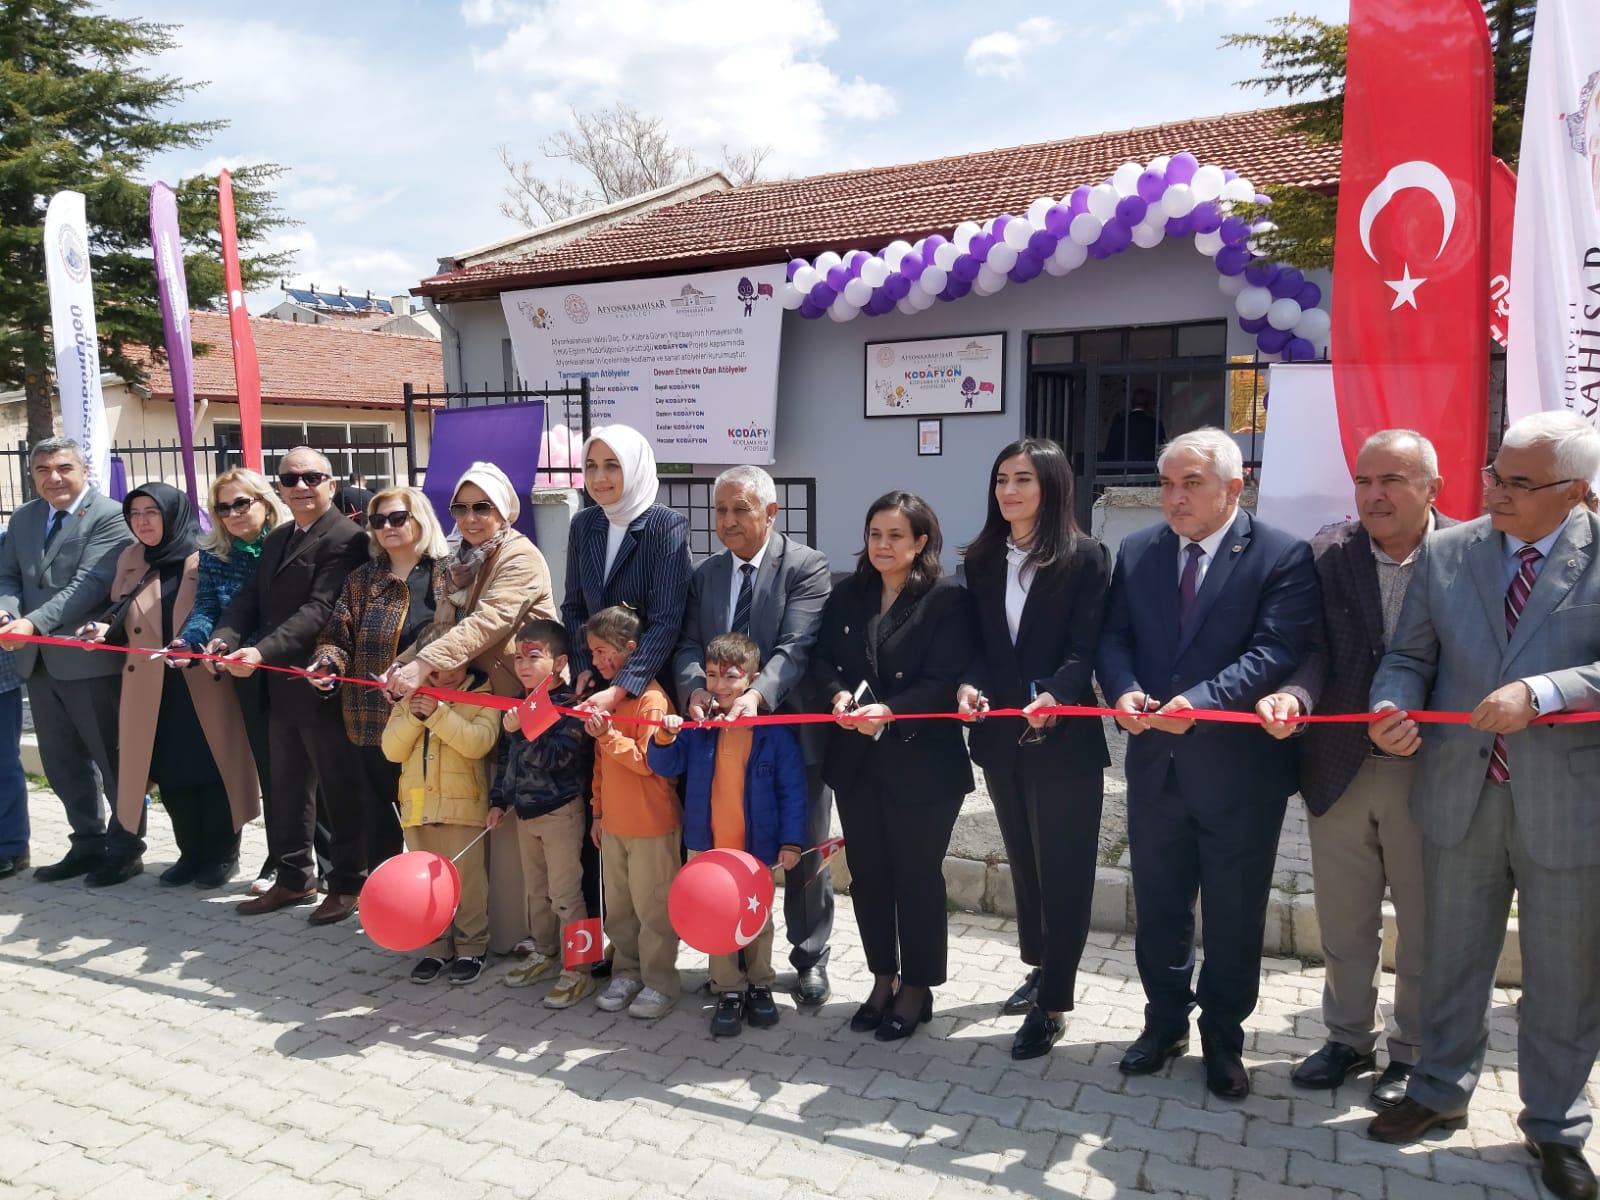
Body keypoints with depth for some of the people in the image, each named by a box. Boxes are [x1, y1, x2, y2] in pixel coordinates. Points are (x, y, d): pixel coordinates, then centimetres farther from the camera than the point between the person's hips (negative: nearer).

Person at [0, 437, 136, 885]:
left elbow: (90, 585, -20)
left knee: (112, 759, 5)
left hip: (91, 658, -7)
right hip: (39, 660, 8)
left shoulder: (109, 517, -11)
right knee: (62, 763, 16)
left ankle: (125, 849, 18)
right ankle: (89, 843, 30)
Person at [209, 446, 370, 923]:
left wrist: (262, 652, -31)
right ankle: (293, 878, 32)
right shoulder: (275, 540, 17)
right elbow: (251, 598, 10)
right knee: (286, 788, 18)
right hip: (282, 685, 9)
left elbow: (319, 609, -23)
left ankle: (347, 884, 17)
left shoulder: (345, 538, -14)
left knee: (340, 787, 4)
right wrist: (224, 637, -10)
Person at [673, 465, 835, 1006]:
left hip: (793, 732, -4)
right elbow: (690, 646, 0)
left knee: (804, 854, 11)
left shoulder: (806, 566, -9)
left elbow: (796, 648, -21)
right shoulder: (704, 574, 8)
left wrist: (756, 695, -38)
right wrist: (695, 688, -22)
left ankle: (809, 958, 30)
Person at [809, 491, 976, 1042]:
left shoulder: (947, 599, -9)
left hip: (921, 764, -5)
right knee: (868, 874, 13)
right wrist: (839, 695, -13)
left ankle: (916, 988, 26)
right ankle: (883, 978, 31)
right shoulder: (847, 595, 9)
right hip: (856, 761, 5)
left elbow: (945, 682, -15)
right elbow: (822, 659, 7)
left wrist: (889, 712, -26)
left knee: (917, 878, 8)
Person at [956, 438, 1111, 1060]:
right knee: (1024, 861, 18)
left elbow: (1086, 646, -12)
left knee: (1061, 868, 3)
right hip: (1001, 736, 5)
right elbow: (975, 641, 7)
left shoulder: (1085, 557, -6)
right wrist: (968, 684, -13)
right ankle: (1039, 968, 36)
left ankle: (1052, 1003, 12)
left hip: (1064, 738, -5)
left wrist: (1054, 696, -29)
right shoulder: (981, 559, 9)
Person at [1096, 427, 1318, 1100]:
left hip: (1239, 769, -4)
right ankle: (1165, 1023, 38)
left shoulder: (1283, 557, -8)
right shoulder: (1136, 553, 6)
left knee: (1234, 917, 12)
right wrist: (1123, 689, -16)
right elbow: (1113, 637, 5)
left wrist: (1200, 701, -30)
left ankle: (1223, 1040, 33)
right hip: (1156, 765, 4)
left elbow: (1276, 650, -18)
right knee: (1158, 908, 17)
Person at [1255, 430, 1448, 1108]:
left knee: (1423, 927, 14)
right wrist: (1294, 697, -27)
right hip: (1340, 767, 2)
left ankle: (1412, 1052, 34)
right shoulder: (1327, 555, -2)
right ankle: (1348, 1038, 37)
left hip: (1430, 772, -2)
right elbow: (1314, 650, -7)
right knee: (1342, 923, 17)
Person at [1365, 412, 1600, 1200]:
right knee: (1451, 958, 17)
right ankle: (1441, 1090, 38)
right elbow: (1408, 655, 4)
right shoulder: (1445, 552, 3)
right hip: (1460, 795, 3)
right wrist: (1393, 708, -15)